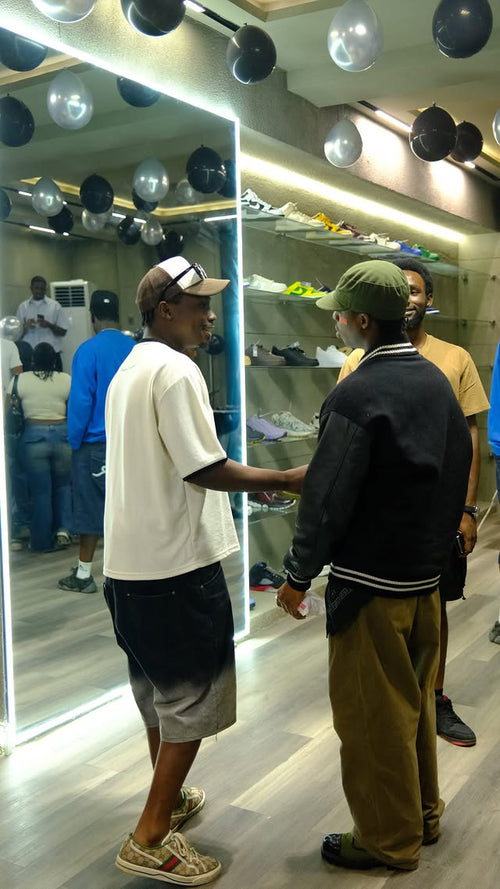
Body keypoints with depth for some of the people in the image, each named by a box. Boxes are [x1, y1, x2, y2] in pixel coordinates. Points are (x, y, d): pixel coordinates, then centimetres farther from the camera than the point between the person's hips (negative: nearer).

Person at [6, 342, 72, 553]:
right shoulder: (66, 380, 0)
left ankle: (42, 542, 13)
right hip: (63, 435, 1)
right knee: (63, 486, 18)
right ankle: (63, 529, 5)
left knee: (40, 492, 5)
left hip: (33, 437, -1)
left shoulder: (19, 380, 0)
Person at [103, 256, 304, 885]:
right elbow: (204, 468, -21)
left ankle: (169, 800, 39)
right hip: (177, 563, -10)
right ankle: (151, 839, 11)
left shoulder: (129, 370, 13)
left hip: (131, 563, 10)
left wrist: (245, 482, 19)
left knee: (159, 692, 22)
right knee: (195, 699, 3)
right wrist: (287, 479, -12)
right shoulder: (176, 370, -17)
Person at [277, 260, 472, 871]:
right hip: (426, 573, 8)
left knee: (374, 716, 8)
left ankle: (389, 839, 25)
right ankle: (423, 814, 39)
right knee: (415, 700, 22)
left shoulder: (357, 395, -21)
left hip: (372, 584, -8)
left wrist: (298, 575, -9)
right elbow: (456, 472, 11)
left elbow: (327, 498, -20)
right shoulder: (436, 382, 3)